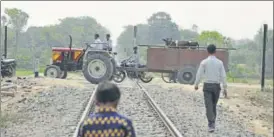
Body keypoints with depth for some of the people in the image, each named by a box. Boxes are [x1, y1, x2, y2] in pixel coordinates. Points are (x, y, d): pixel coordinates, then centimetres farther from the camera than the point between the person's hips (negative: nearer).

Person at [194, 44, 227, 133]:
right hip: (216, 86, 2)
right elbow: (223, 76, -4)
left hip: (207, 86, -2)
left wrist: (196, 85, 11)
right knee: (214, 105, 19)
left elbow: (199, 74, -6)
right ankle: (212, 123, 26)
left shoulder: (204, 62, -7)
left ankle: (211, 125, -15)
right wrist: (225, 89, 2)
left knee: (209, 106, -4)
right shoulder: (220, 62, -2)